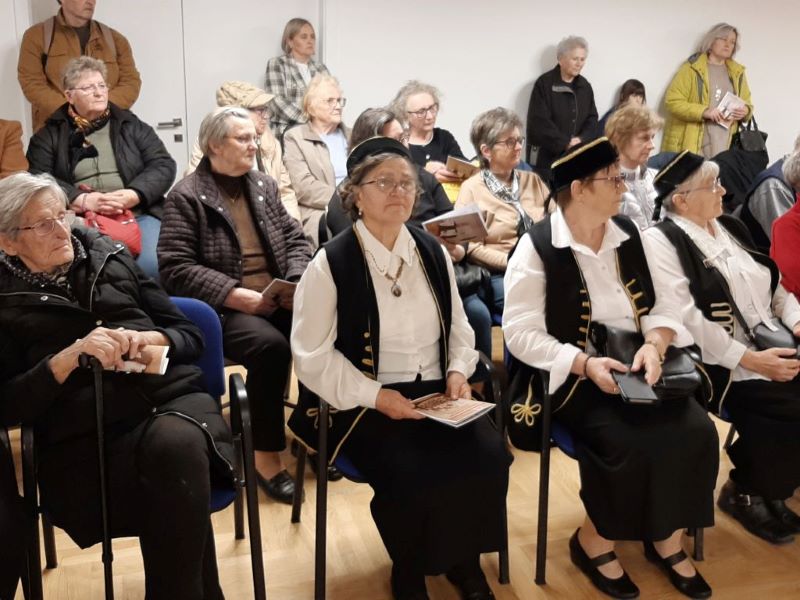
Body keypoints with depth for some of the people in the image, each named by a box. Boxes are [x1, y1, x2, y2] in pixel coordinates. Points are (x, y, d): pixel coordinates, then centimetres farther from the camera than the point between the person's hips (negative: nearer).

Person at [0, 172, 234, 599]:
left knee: (174, 444, -34)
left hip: (174, 398, 3)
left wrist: (148, 341, -5)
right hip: (87, 437, -2)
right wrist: (69, 357, -12)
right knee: (173, 462, -34)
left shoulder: (110, 257, 17)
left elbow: (190, 337, 17)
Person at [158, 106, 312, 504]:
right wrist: (240, 296, -18)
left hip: (278, 301, 6)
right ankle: (266, 456, -18)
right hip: (224, 309, -5)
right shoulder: (186, 196, -3)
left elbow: (296, 240, 16)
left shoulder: (264, 185, 16)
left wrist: (297, 283, -5)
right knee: (270, 345, -33)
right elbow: (175, 268, -12)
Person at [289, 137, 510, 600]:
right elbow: (312, 356, -10)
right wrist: (374, 395, -18)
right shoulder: (331, 263, -9)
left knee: (488, 457, -20)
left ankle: (464, 558, 9)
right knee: (414, 475, -28)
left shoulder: (433, 252, 8)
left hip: (436, 391, 5)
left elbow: (458, 327, 17)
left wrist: (458, 371, -2)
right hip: (366, 403, -4)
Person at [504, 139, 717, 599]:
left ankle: (667, 540, 8)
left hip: (639, 365, 6)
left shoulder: (628, 234, 7)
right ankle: (593, 541, 1)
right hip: (574, 377, -5)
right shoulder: (538, 247, -10)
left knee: (695, 431, -15)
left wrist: (654, 345, -15)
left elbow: (664, 305, 6)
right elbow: (521, 332, -15)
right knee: (632, 444, -26)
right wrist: (585, 364, -26)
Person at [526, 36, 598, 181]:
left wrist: (581, 139, -9)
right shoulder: (544, 84, -6)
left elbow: (592, 119, 12)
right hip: (547, 158, -5)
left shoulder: (585, 86, 13)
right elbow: (539, 123, -14)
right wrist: (565, 144, -17)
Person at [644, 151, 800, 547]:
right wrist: (749, 359, -21)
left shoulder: (730, 229, 16)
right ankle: (747, 492, 4)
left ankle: (768, 484, 10)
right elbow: (686, 318, -19)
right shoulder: (661, 241, -9)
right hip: (722, 366, -7)